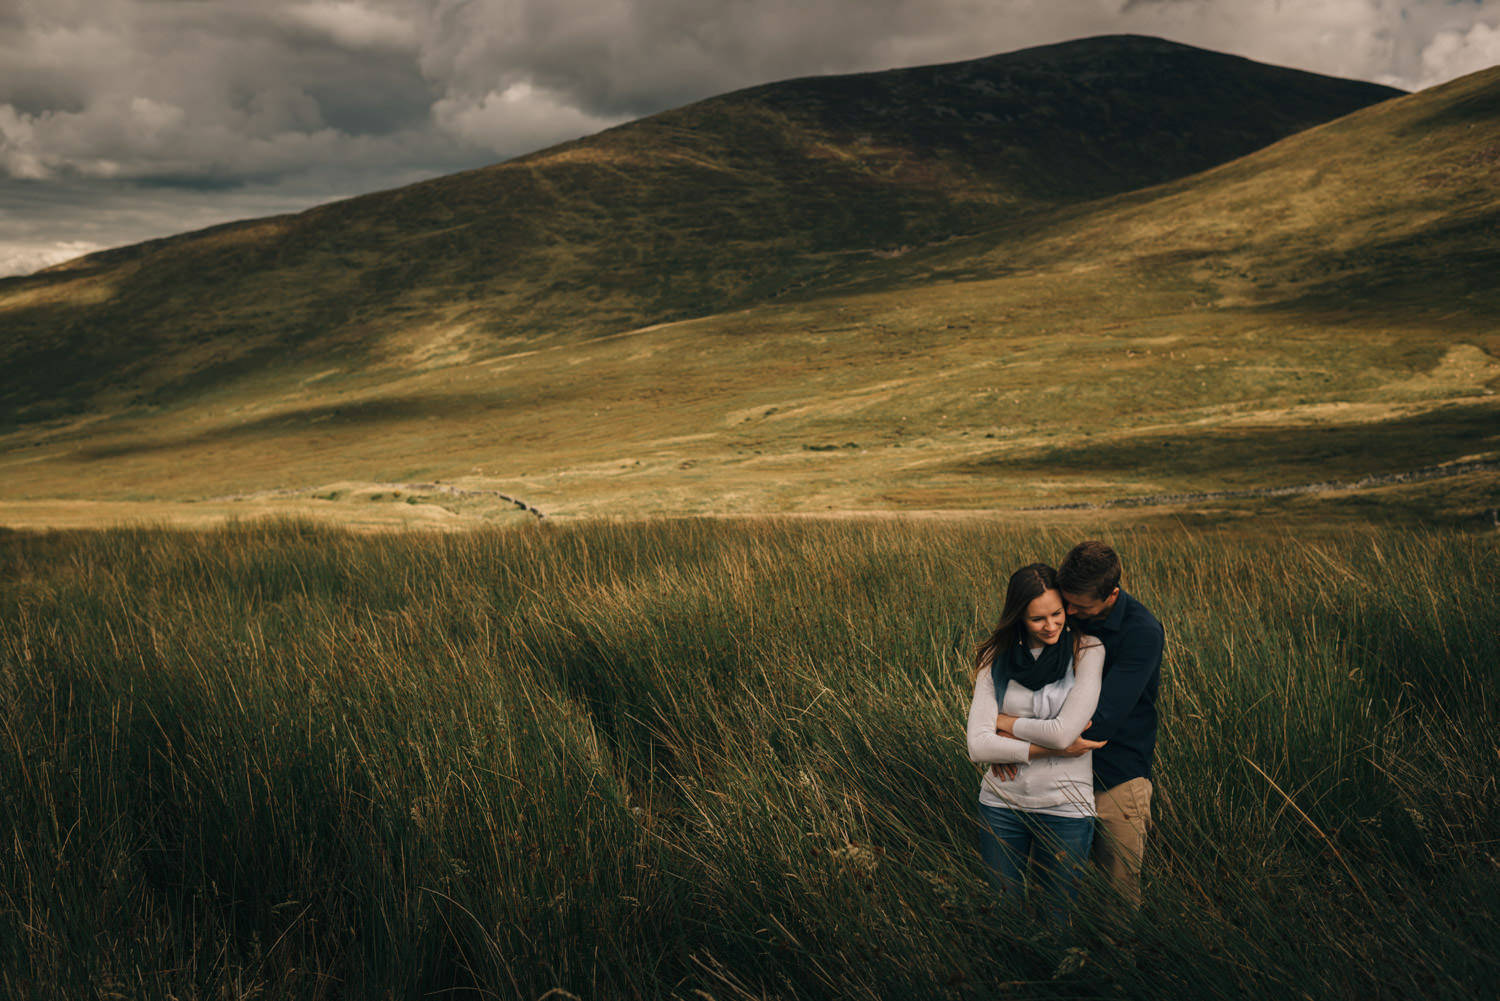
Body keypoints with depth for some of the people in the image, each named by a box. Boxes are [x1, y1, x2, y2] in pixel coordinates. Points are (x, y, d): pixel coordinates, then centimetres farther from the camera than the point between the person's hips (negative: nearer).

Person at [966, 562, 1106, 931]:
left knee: (1055, 921, 12)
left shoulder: (1086, 650, -8)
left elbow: (1064, 731, -18)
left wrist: (1006, 722, -5)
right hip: (1001, 804, 2)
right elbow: (978, 747, -11)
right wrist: (1054, 749, -16)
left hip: (1064, 808, -2)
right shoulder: (996, 659, -2)